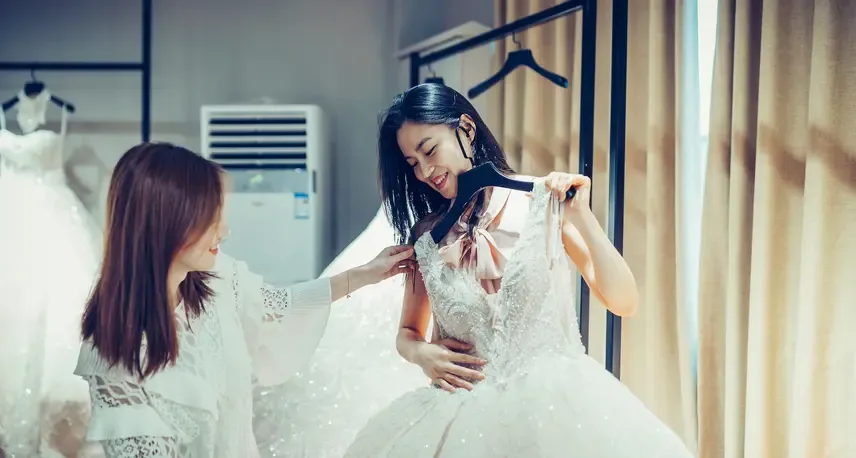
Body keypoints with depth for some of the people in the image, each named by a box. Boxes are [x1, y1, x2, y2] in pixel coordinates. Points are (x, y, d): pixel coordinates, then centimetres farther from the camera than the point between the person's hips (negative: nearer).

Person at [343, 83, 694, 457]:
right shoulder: (428, 234, 7)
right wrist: (421, 354, -4)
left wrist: (583, 218, -16)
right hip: (464, 408, 3)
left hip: (552, 399, -3)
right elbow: (407, 333, 18)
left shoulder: (546, 201, -1)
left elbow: (623, 302, -5)